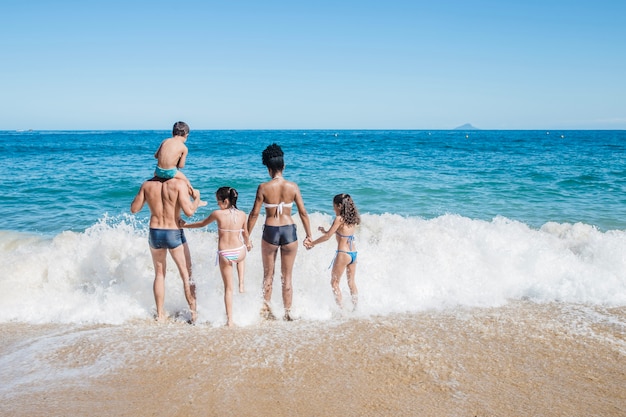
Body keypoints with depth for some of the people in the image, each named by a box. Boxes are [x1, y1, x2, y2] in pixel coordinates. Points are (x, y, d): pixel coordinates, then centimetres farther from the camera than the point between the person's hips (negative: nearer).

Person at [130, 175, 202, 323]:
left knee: (159, 274, 19)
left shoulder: (147, 185, -1)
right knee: (187, 275, 9)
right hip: (174, 234, -3)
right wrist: (197, 197, -1)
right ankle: (194, 314, 9)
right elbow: (189, 211, -19)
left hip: (155, 233, 3)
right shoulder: (179, 183, -13)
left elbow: (134, 209, 5)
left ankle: (160, 314, 23)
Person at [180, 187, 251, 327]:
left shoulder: (217, 214, -9)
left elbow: (202, 224, 7)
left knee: (228, 288, 11)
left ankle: (230, 320, 12)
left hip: (224, 255, -1)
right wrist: (248, 244, 34)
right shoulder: (242, 215, -3)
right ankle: (241, 284, 29)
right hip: (239, 252, 2)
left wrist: (185, 225, 24)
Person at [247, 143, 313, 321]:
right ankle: (287, 312, 17)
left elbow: (254, 214, -5)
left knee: (268, 275, 17)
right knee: (287, 276, 12)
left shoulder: (263, 188, -8)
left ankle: (266, 310, 22)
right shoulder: (293, 187, -4)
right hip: (289, 231, 1)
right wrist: (308, 235, 9)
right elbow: (303, 212, -2)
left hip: (270, 232, -1)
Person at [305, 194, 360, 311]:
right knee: (351, 282, 16)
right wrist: (325, 231, 20)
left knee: (334, 282, 6)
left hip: (343, 253, -7)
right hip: (353, 253, 7)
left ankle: (340, 309, 5)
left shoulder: (339, 219, -13)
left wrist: (312, 243, -2)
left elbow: (327, 237, -12)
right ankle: (355, 308, 19)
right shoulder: (352, 219, 8)